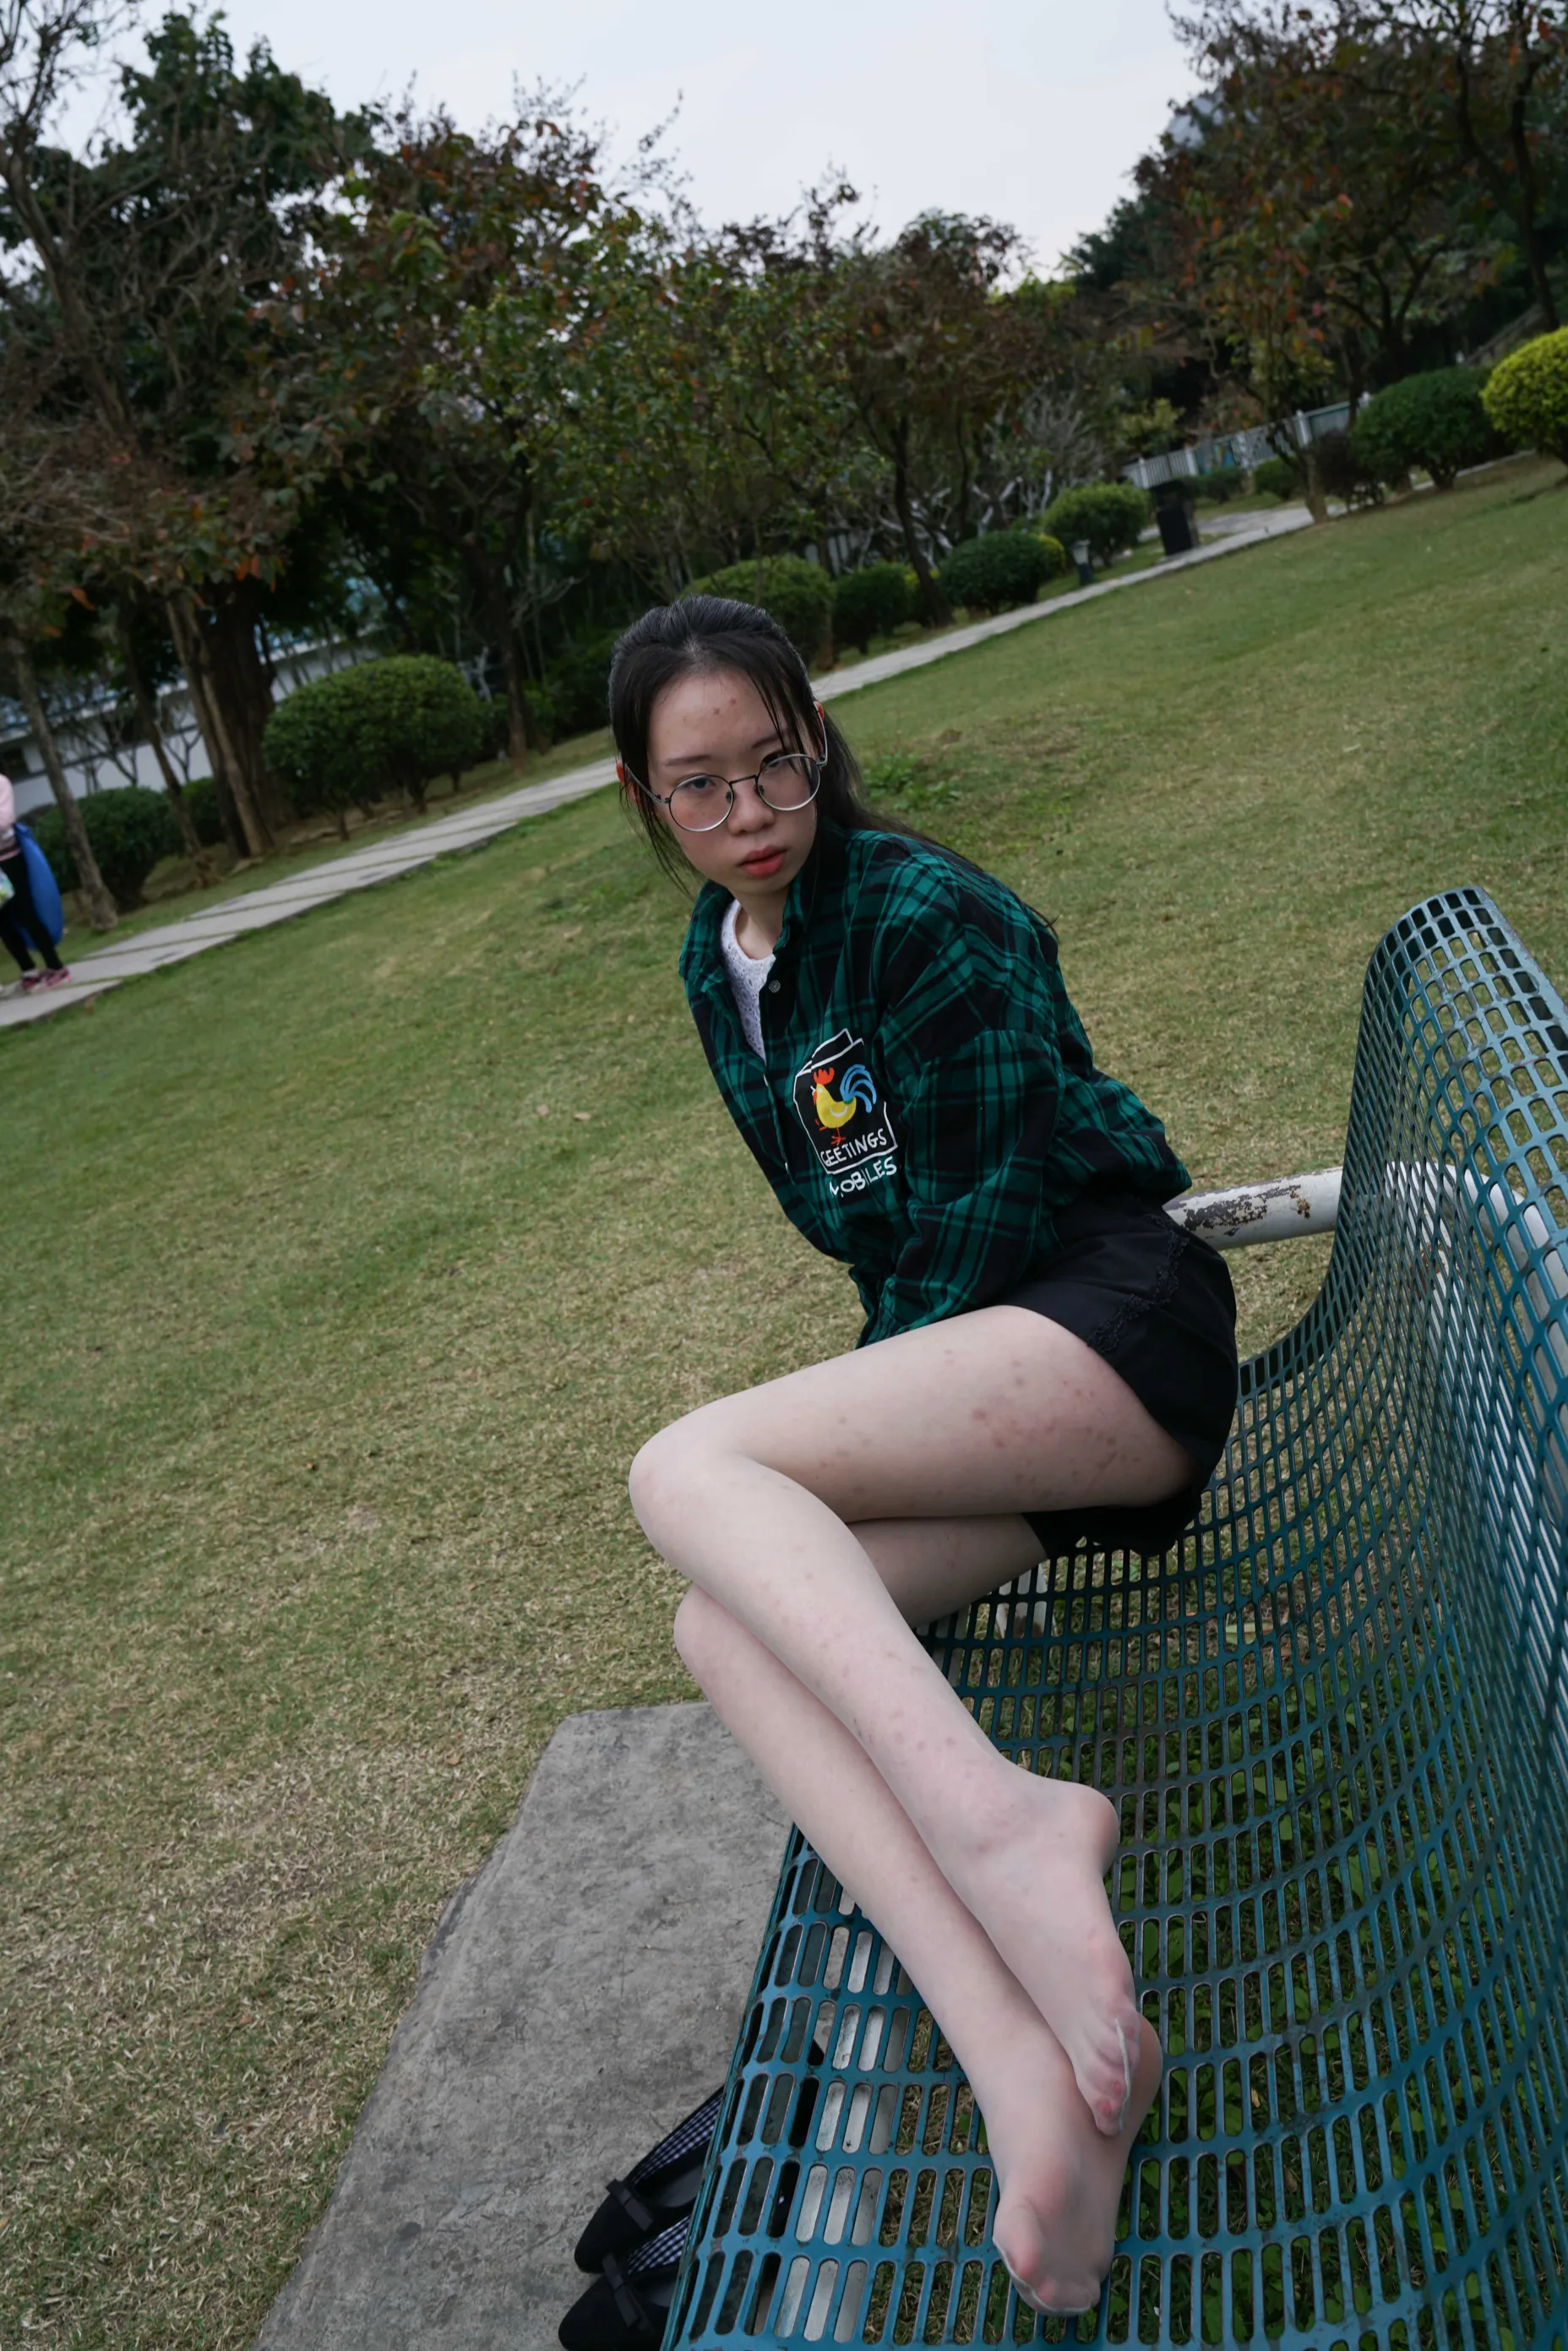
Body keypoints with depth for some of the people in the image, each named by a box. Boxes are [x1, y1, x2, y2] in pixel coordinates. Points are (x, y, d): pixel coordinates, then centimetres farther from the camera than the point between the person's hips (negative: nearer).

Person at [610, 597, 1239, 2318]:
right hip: (985, 1390, 8)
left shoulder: (920, 914, -10)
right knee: (723, 1627, -17)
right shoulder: (716, 965, 15)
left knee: (686, 1469, -25)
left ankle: (993, 1816, -45)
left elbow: (994, 1217, -11)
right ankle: (1025, 2062, -31)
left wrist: (894, 1377, 0)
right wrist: (886, 1404, 13)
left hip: (1111, 1324, -8)